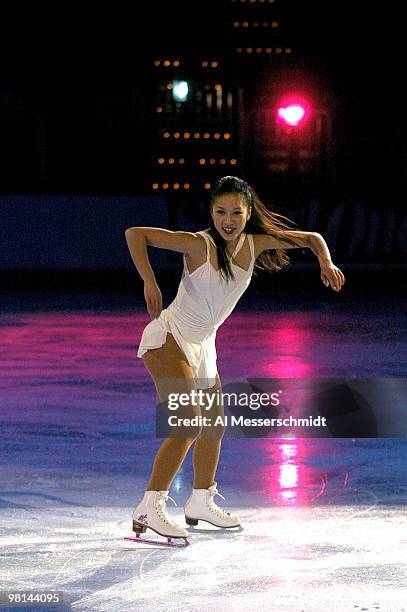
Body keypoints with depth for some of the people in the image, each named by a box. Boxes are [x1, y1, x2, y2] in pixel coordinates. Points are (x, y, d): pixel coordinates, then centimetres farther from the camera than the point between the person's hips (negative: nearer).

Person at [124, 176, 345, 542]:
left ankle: (201, 503, 35)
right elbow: (135, 234, -24)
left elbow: (311, 238, 8)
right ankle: (150, 508, -18)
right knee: (188, 425, -20)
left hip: (203, 346, 8)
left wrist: (326, 264, -12)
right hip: (168, 338, -8)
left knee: (214, 424, 17)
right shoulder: (199, 245, -20)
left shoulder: (254, 244, -3)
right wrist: (150, 283, -33)